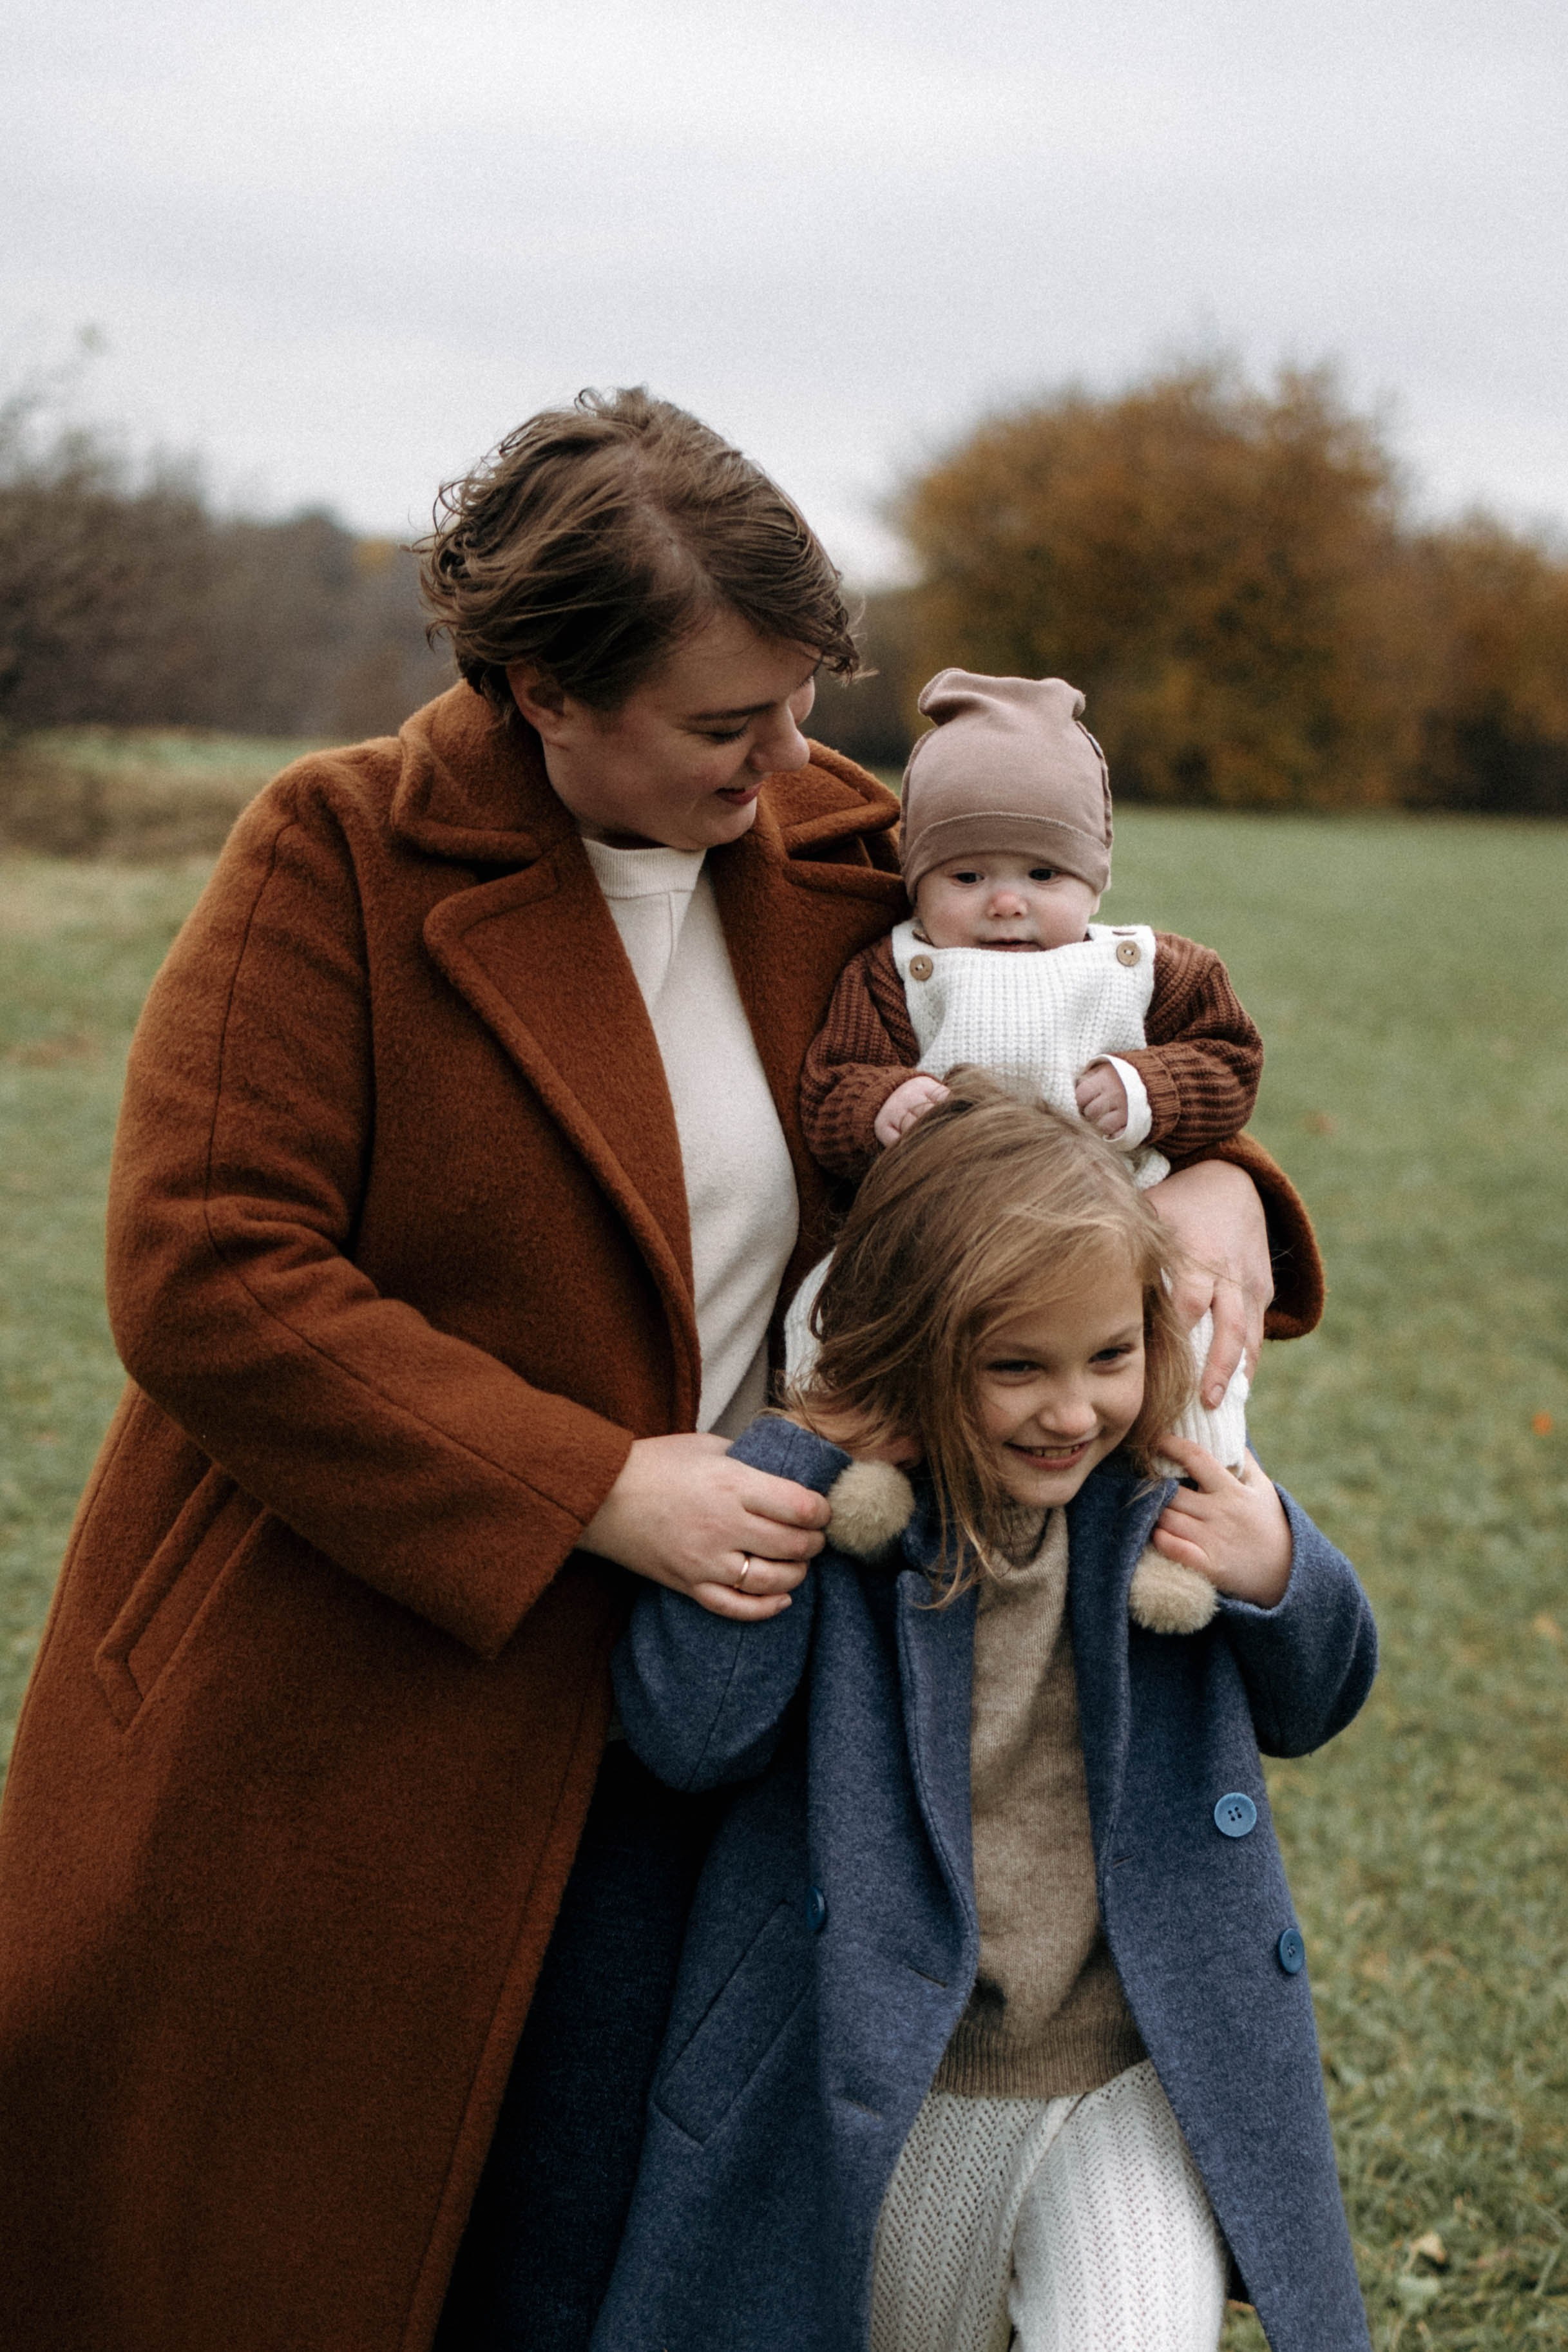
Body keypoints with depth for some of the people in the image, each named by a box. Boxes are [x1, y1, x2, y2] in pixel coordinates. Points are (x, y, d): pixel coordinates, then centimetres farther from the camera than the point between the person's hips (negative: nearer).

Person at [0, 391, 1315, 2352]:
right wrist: (595, 1488, -22)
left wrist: (1202, 1179, -7)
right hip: (318, 1716, -3)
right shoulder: (338, 859, -12)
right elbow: (207, 1277, -19)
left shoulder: (834, 853, 1)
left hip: (646, 1710, 4)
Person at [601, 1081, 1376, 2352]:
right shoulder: (844, 1514, -14)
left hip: (1139, 2074, 1)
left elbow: (1305, 1710, 10)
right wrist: (789, 1458, -25)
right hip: (896, 2099, -1)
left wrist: (1282, 1576, -13)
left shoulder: (1169, 1507, -5)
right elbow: (691, 1733, -26)